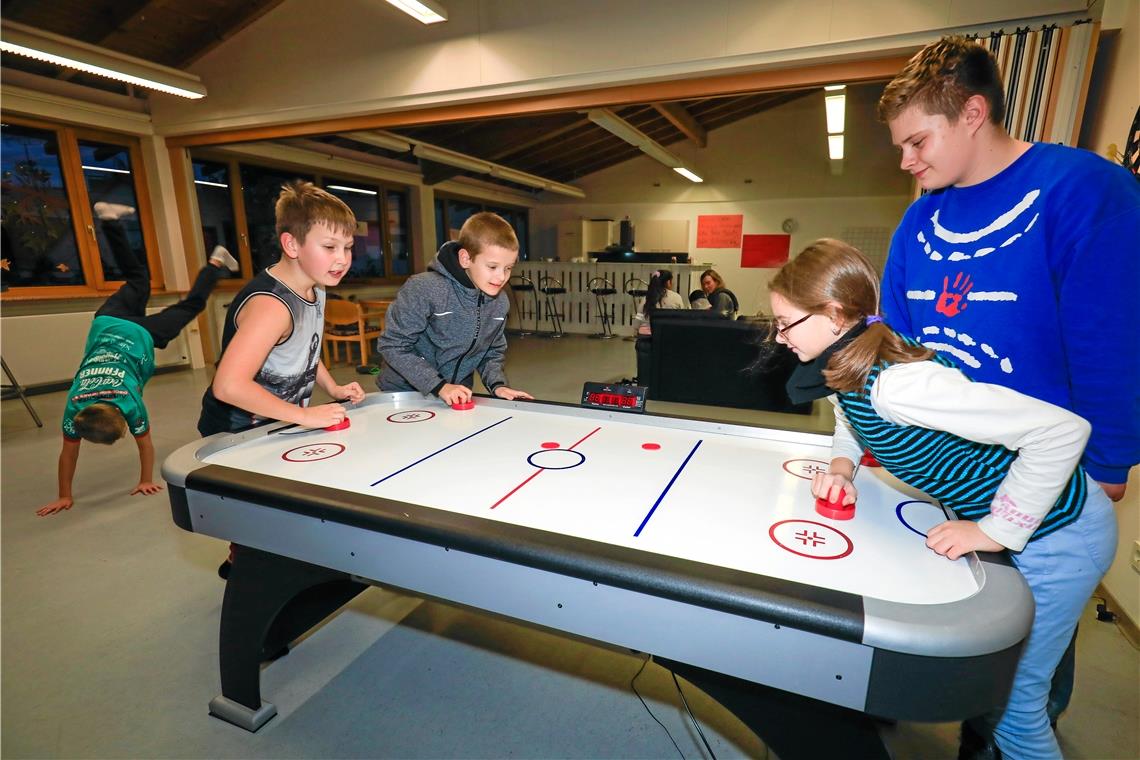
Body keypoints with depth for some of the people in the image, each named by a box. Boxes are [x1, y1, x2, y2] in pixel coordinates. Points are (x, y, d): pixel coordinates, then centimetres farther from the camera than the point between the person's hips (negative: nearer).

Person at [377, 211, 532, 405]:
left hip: (458, 397, 3)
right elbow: (393, 345, -18)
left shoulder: (500, 302, -5)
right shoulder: (425, 289, -22)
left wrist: (497, 385, -11)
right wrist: (439, 387, -23)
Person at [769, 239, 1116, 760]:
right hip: (980, 510, 8)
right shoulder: (845, 365, -8)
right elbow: (852, 420, 14)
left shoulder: (894, 383, -37)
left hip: (1054, 529, -8)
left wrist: (998, 531, -28)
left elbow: (1064, 428, -36)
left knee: (1010, 694, 6)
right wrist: (841, 468, -7)